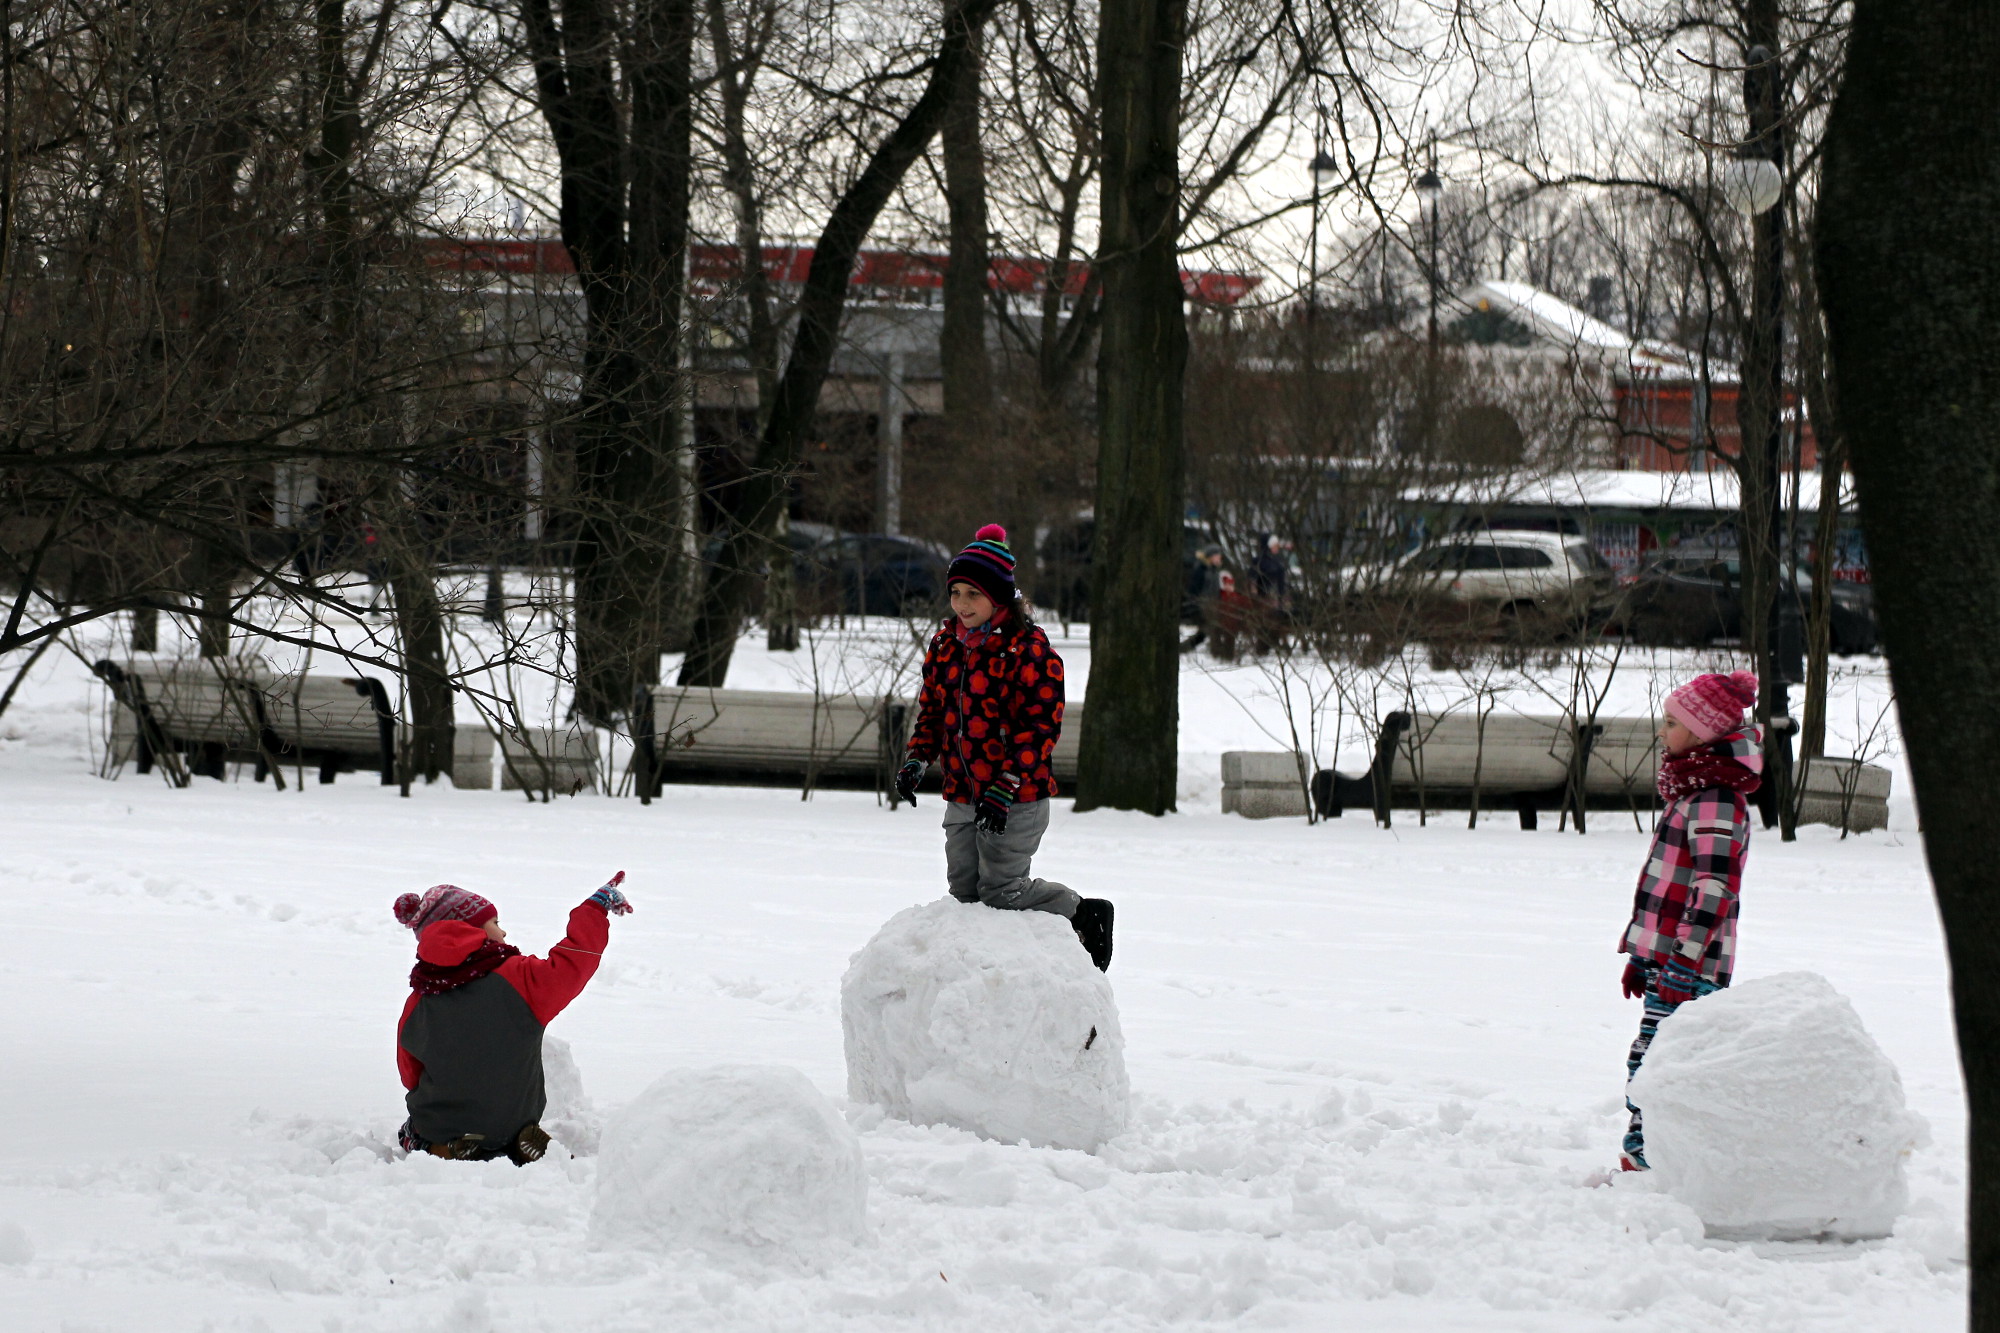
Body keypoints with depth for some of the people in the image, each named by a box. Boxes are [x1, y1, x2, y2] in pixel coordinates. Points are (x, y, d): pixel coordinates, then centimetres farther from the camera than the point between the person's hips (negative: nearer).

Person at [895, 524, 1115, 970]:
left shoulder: (1029, 649, -14)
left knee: (1002, 892, -6)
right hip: (962, 795, 7)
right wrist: (918, 758, 1)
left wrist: (1006, 787, -23)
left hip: (1015, 800, -7)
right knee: (964, 893, 7)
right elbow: (932, 708, 19)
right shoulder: (946, 644, 9)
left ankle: (1086, 915, 15)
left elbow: (1040, 727, -17)